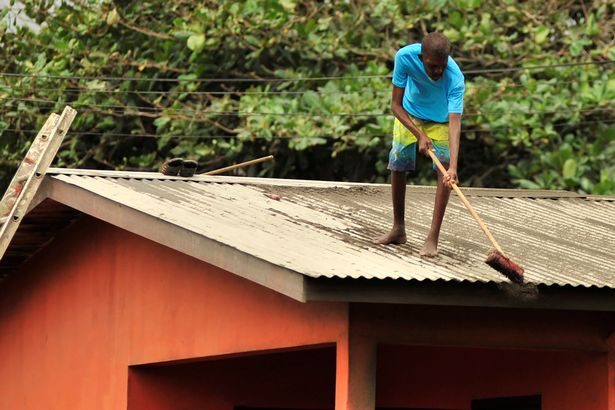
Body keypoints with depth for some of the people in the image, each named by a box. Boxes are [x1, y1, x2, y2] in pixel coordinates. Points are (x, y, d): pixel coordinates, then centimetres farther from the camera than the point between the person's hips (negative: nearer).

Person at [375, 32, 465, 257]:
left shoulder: (455, 78, -41)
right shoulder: (405, 57, -35)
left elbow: (455, 123, -48)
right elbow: (396, 104, -24)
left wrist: (453, 167, -60)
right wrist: (420, 135, -35)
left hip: (441, 120, -2)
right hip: (409, 114, 2)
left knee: (444, 172, -17)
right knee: (397, 165, 4)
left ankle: (432, 239, -16)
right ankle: (398, 230, 23)